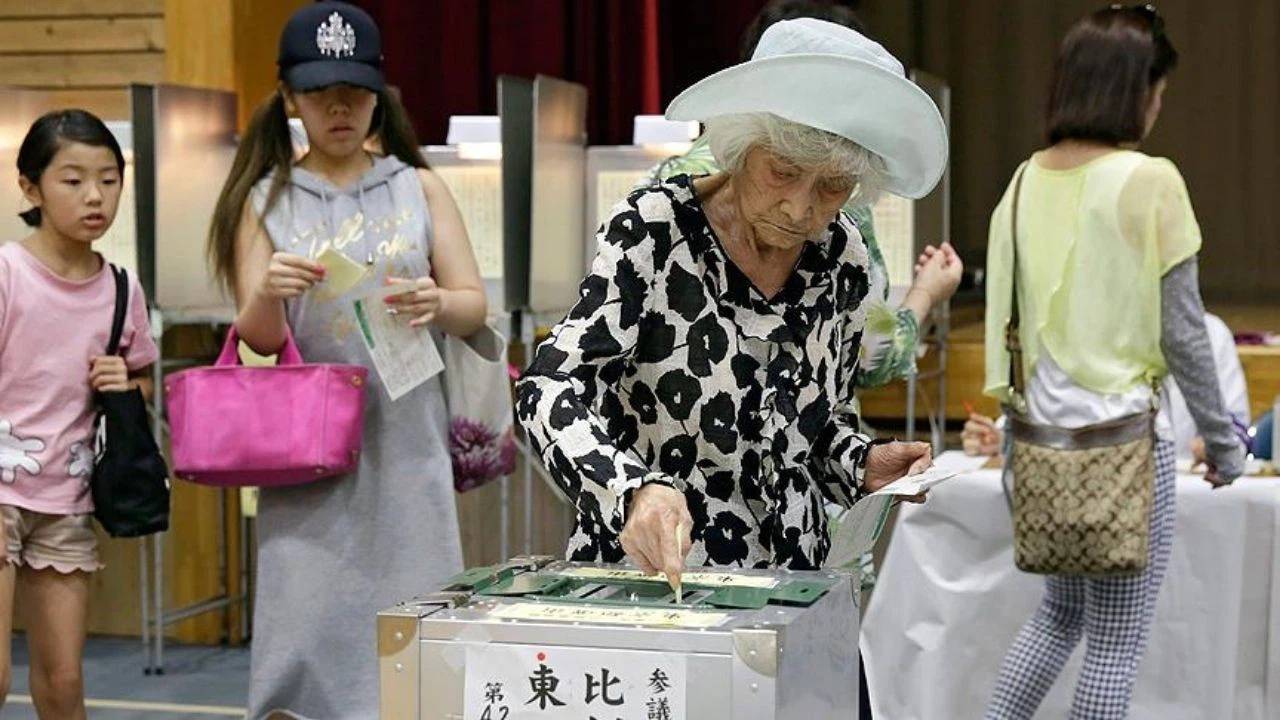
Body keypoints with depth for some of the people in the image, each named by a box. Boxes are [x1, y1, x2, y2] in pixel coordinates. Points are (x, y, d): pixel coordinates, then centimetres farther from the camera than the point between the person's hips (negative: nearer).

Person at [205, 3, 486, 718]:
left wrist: (436, 303, -18)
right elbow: (258, 338, 3)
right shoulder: (267, 200, 7)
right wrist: (268, 296, -19)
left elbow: (475, 306, 5)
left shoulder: (421, 188, 7)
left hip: (407, 442, 0)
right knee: (307, 618, -5)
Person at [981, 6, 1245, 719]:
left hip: (1046, 431, 6)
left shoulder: (1028, 181, 4)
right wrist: (1222, 437, 1)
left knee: (1058, 615, 23)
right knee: (1116, 641, 4)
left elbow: (1004, 319, 9)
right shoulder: (1150, 182, -12)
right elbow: (1181, 330, -10)